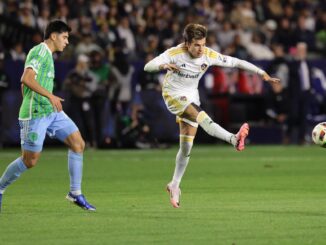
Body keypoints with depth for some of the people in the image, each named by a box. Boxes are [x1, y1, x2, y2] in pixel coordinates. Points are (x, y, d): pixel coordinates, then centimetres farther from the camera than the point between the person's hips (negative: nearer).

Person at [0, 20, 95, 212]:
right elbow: (27, 79, -26)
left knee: (78, 143, -2)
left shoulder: (47, 54, 18)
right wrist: (50, 96, -28)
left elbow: (24, 85, 25)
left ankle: (76, 193, 3)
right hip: (35, 114, -9)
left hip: (51, 111, 9)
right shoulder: (40, 51, -11)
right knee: (30, 160, -3)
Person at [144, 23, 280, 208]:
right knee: (201, 116, -33)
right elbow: (148, 67, -28)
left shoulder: (209, 55, -13)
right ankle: (234, 139, -53)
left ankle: (175, 185, 18)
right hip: (173, 95, -5)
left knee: (187, 146, 4)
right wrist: (164, 66, -50)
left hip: (192, 97, 5)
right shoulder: (174, 53, -21)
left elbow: (236, 62, -8)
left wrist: (262, 73, -14)